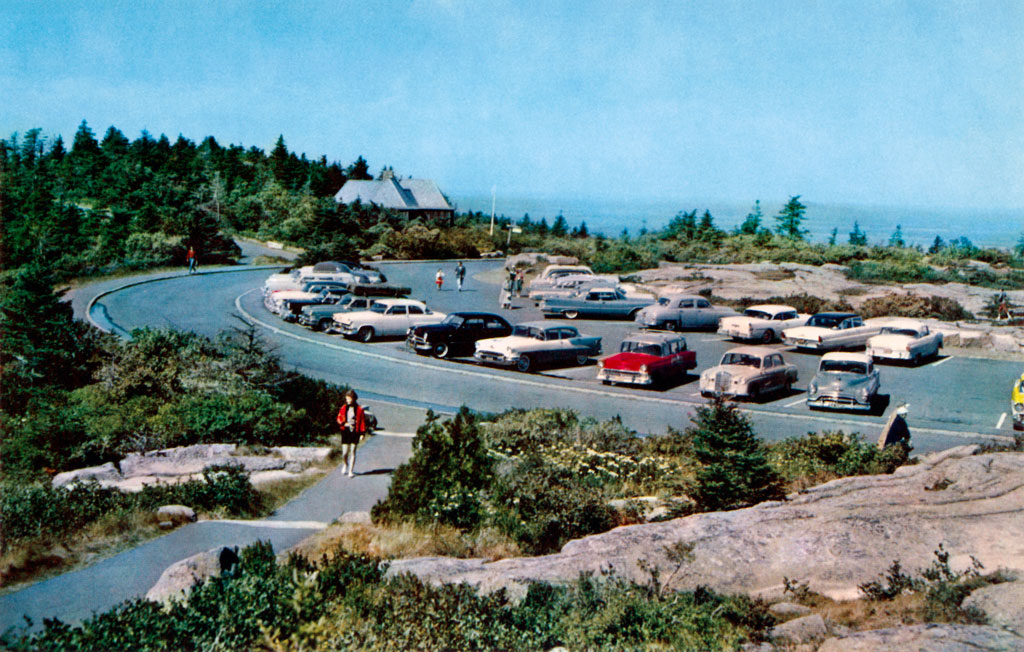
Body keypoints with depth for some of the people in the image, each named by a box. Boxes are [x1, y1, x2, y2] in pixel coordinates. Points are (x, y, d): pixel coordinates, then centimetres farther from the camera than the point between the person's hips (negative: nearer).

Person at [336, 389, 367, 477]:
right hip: (345, 432, 2)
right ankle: (346, 465, 31)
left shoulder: (359, 409, -2)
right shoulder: (343, 408, 5)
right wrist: (344, 424, -10)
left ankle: (351, 470, 7)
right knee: (344, 453, 0)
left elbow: (363, 421, -1)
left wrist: (362, 433, -7)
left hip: (355, 432, -2)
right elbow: (339, 418, 11)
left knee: (353, 452, -1)